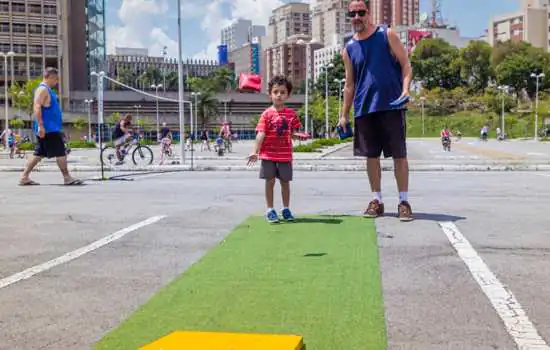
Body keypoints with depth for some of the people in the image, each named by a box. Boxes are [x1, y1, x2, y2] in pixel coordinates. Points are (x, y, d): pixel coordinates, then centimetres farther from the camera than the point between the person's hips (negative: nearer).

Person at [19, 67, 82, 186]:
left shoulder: (47, 89, 19)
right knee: (60, 152, -5)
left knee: (39, 154, 11)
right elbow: (37, 107, -21)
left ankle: (24, 177, 13)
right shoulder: (43, 89, -12)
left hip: (50, 128, 10)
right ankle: (67, 178, 0)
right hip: (48, 129, -10)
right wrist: (40, 126, -26)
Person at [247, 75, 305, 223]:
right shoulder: (267, 114, -4)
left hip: (285, 155, 2)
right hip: (268, 154, -2)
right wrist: (254, 152, -19)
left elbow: (292, 134, 12)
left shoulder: (291, 114, 5)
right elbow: (261, 134, -11)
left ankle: (286, 209, 24)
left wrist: (300, 136, -10)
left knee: (285, 182, 10)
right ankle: (270, 210, 14)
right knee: (270, 181, 3)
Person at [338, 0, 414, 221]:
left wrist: (405, 90, -17)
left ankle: (404, 202, 5)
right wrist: (344, 115, 11)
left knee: (399, 154, -2)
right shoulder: (348, 49, 11)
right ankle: (377, 201, 17)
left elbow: (406, 65, 0)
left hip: (391, 105, -3)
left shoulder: (387, 35, 2)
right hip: (364, 109, 3)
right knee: (371, 155, 7)